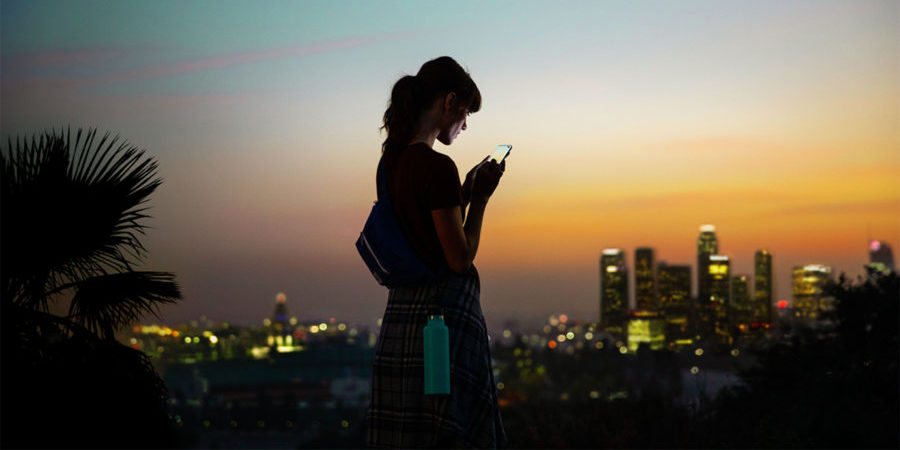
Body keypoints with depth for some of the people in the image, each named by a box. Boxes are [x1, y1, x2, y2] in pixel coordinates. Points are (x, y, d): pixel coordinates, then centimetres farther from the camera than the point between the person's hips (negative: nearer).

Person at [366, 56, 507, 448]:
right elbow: (460, 259, -15)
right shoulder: (438, 168, -17)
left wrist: (465, 192, 14)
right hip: (442, 311, -9)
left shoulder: (391, 160, 9)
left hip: (402, 306, 9)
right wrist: (480, 198, -5)